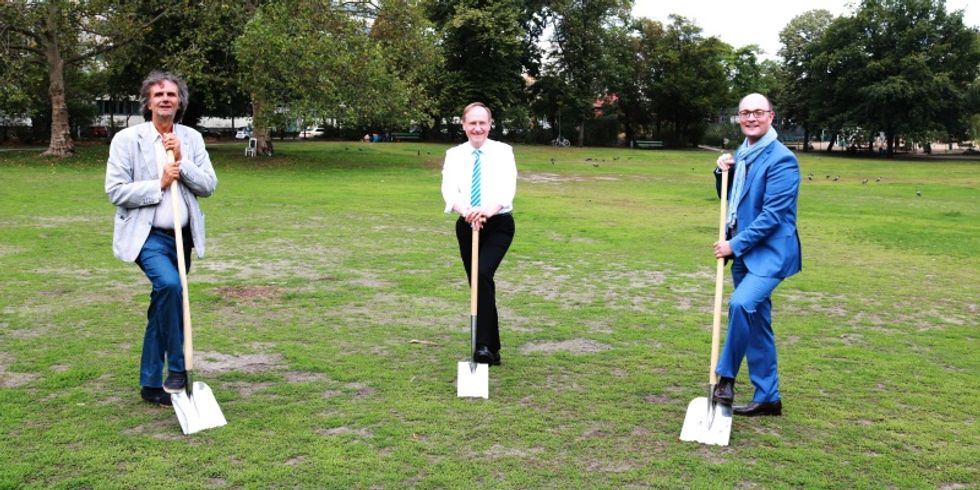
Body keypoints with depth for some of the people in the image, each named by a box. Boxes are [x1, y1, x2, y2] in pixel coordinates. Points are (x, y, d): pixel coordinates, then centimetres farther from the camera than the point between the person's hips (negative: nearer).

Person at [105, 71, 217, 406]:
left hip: (182, 236, 5)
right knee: (169, 285, -30)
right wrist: (159, 184, -14)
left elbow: (208, 186, 2)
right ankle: (177, 368, -16)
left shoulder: (192, 139, 7)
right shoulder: (128, 139, -4)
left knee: (162, 306, 11)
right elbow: (115, 191, -8)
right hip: (147, 235, -5)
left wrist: (182, 162, -11)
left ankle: (151, 384, 23)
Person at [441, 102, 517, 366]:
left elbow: (508, 188, -17)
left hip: (498, 225, -3)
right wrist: (465, 211, -34)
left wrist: (488, 210, -38)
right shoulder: (454, 154, 3)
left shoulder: (503, 151, -3)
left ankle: (484, 346, -24)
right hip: (467, 226, 3)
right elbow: (449, 189, -12)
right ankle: (493, 349, 19)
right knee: (478, 284, 7)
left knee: (483, 276, -24)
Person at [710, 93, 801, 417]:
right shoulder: (741, 154, 12)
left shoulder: (781, 159, -14)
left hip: (769, 252, -8)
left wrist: (734, 245, -18)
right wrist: (722, 173, 4)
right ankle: (767, 398, 22)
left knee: (741, 304, -30)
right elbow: (730, 199, 23)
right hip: (743, 253, 8)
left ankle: (726, 377, -12)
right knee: (757, 324, 12)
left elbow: (772, 215, -19)